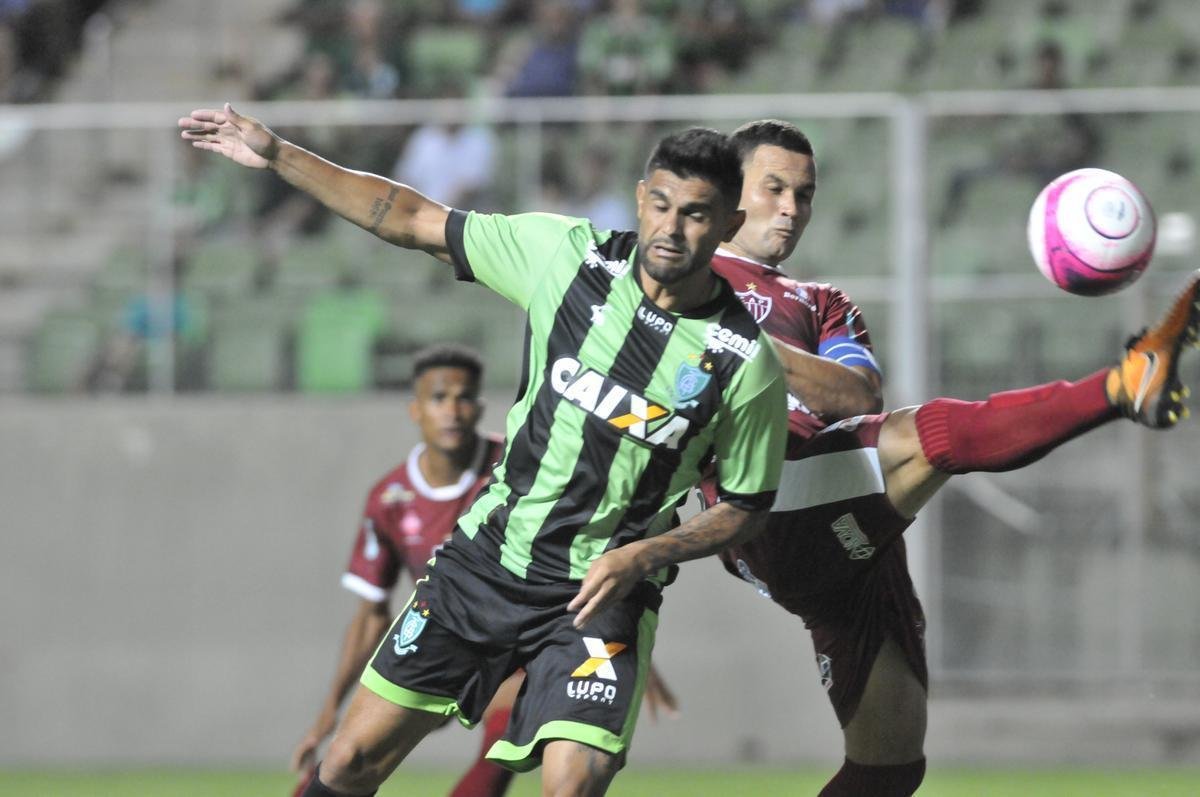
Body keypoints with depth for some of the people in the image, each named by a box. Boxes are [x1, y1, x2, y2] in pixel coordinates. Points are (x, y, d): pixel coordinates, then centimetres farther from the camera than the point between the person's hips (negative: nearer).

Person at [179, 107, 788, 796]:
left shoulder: (747, 364, -13)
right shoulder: (570, 253, -6)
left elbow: (746, 508, 0)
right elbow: (415, 223, 3)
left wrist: (643, 556, -16)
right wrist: (279, 156, 0)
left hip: (604, 593, -3)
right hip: (486, 559, 3)